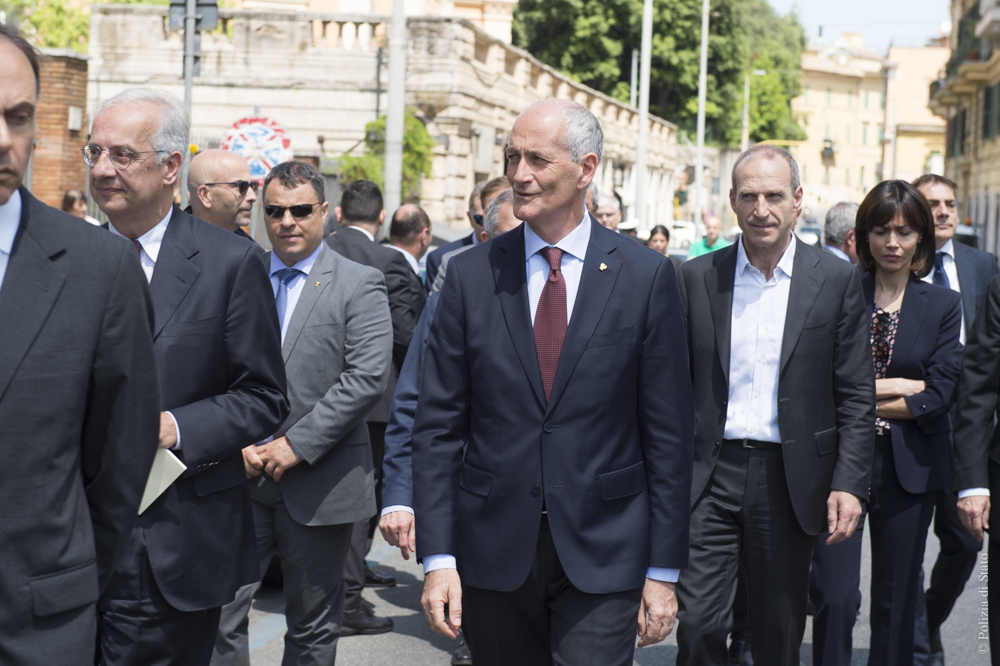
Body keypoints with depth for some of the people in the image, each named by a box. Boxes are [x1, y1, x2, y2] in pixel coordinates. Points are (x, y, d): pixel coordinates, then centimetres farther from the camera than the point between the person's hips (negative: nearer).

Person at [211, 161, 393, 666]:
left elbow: (367, 377, -12)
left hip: (319, 485, -2)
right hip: (239, 478, 2)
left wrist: (296, 444, -15)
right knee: (218, 614, -1)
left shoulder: (360, 285, -1)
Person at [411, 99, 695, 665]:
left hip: (603, 557, -2)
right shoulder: (472, 275, 2)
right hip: (493, 553, 2)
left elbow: (669, 432, -1)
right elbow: (439, 425, 2)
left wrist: (664, 571, -3)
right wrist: (438, 557, -4)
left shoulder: (646, 275, -2)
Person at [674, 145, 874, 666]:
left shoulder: (836, 280, 0)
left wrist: (850, 483, -8)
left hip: (790, 480, 0)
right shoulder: (696, 277, 3)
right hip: (711, 476, 0)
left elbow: (857, 394, 0)